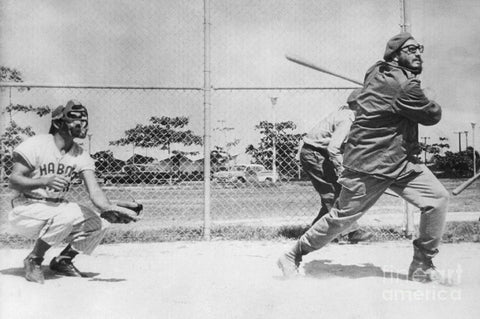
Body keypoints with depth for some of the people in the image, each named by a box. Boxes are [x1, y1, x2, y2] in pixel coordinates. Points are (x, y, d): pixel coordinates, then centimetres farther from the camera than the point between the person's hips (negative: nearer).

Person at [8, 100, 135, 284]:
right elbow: (14, 181, -17)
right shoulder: (36, 145, -13)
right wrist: (44, 181, -35)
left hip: (57, 209, 6)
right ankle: (33, 260, -12)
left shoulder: (81, 156, 0)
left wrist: (109, 208, -35)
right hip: (26, 210, -6)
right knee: (67, 214, -34)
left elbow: (94, 191, -13)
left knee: (99, 224, -12)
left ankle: (63, 260, 9)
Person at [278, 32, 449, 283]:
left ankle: (422, 267, 8)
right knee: (341, 218, 1)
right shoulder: (405, 86, -20)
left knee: (438, 197, -3)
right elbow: (432, 116, -7)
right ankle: (292, 257, 20)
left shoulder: (378, 70, 7)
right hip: (369, 165, -9)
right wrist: (432, 104, 15)